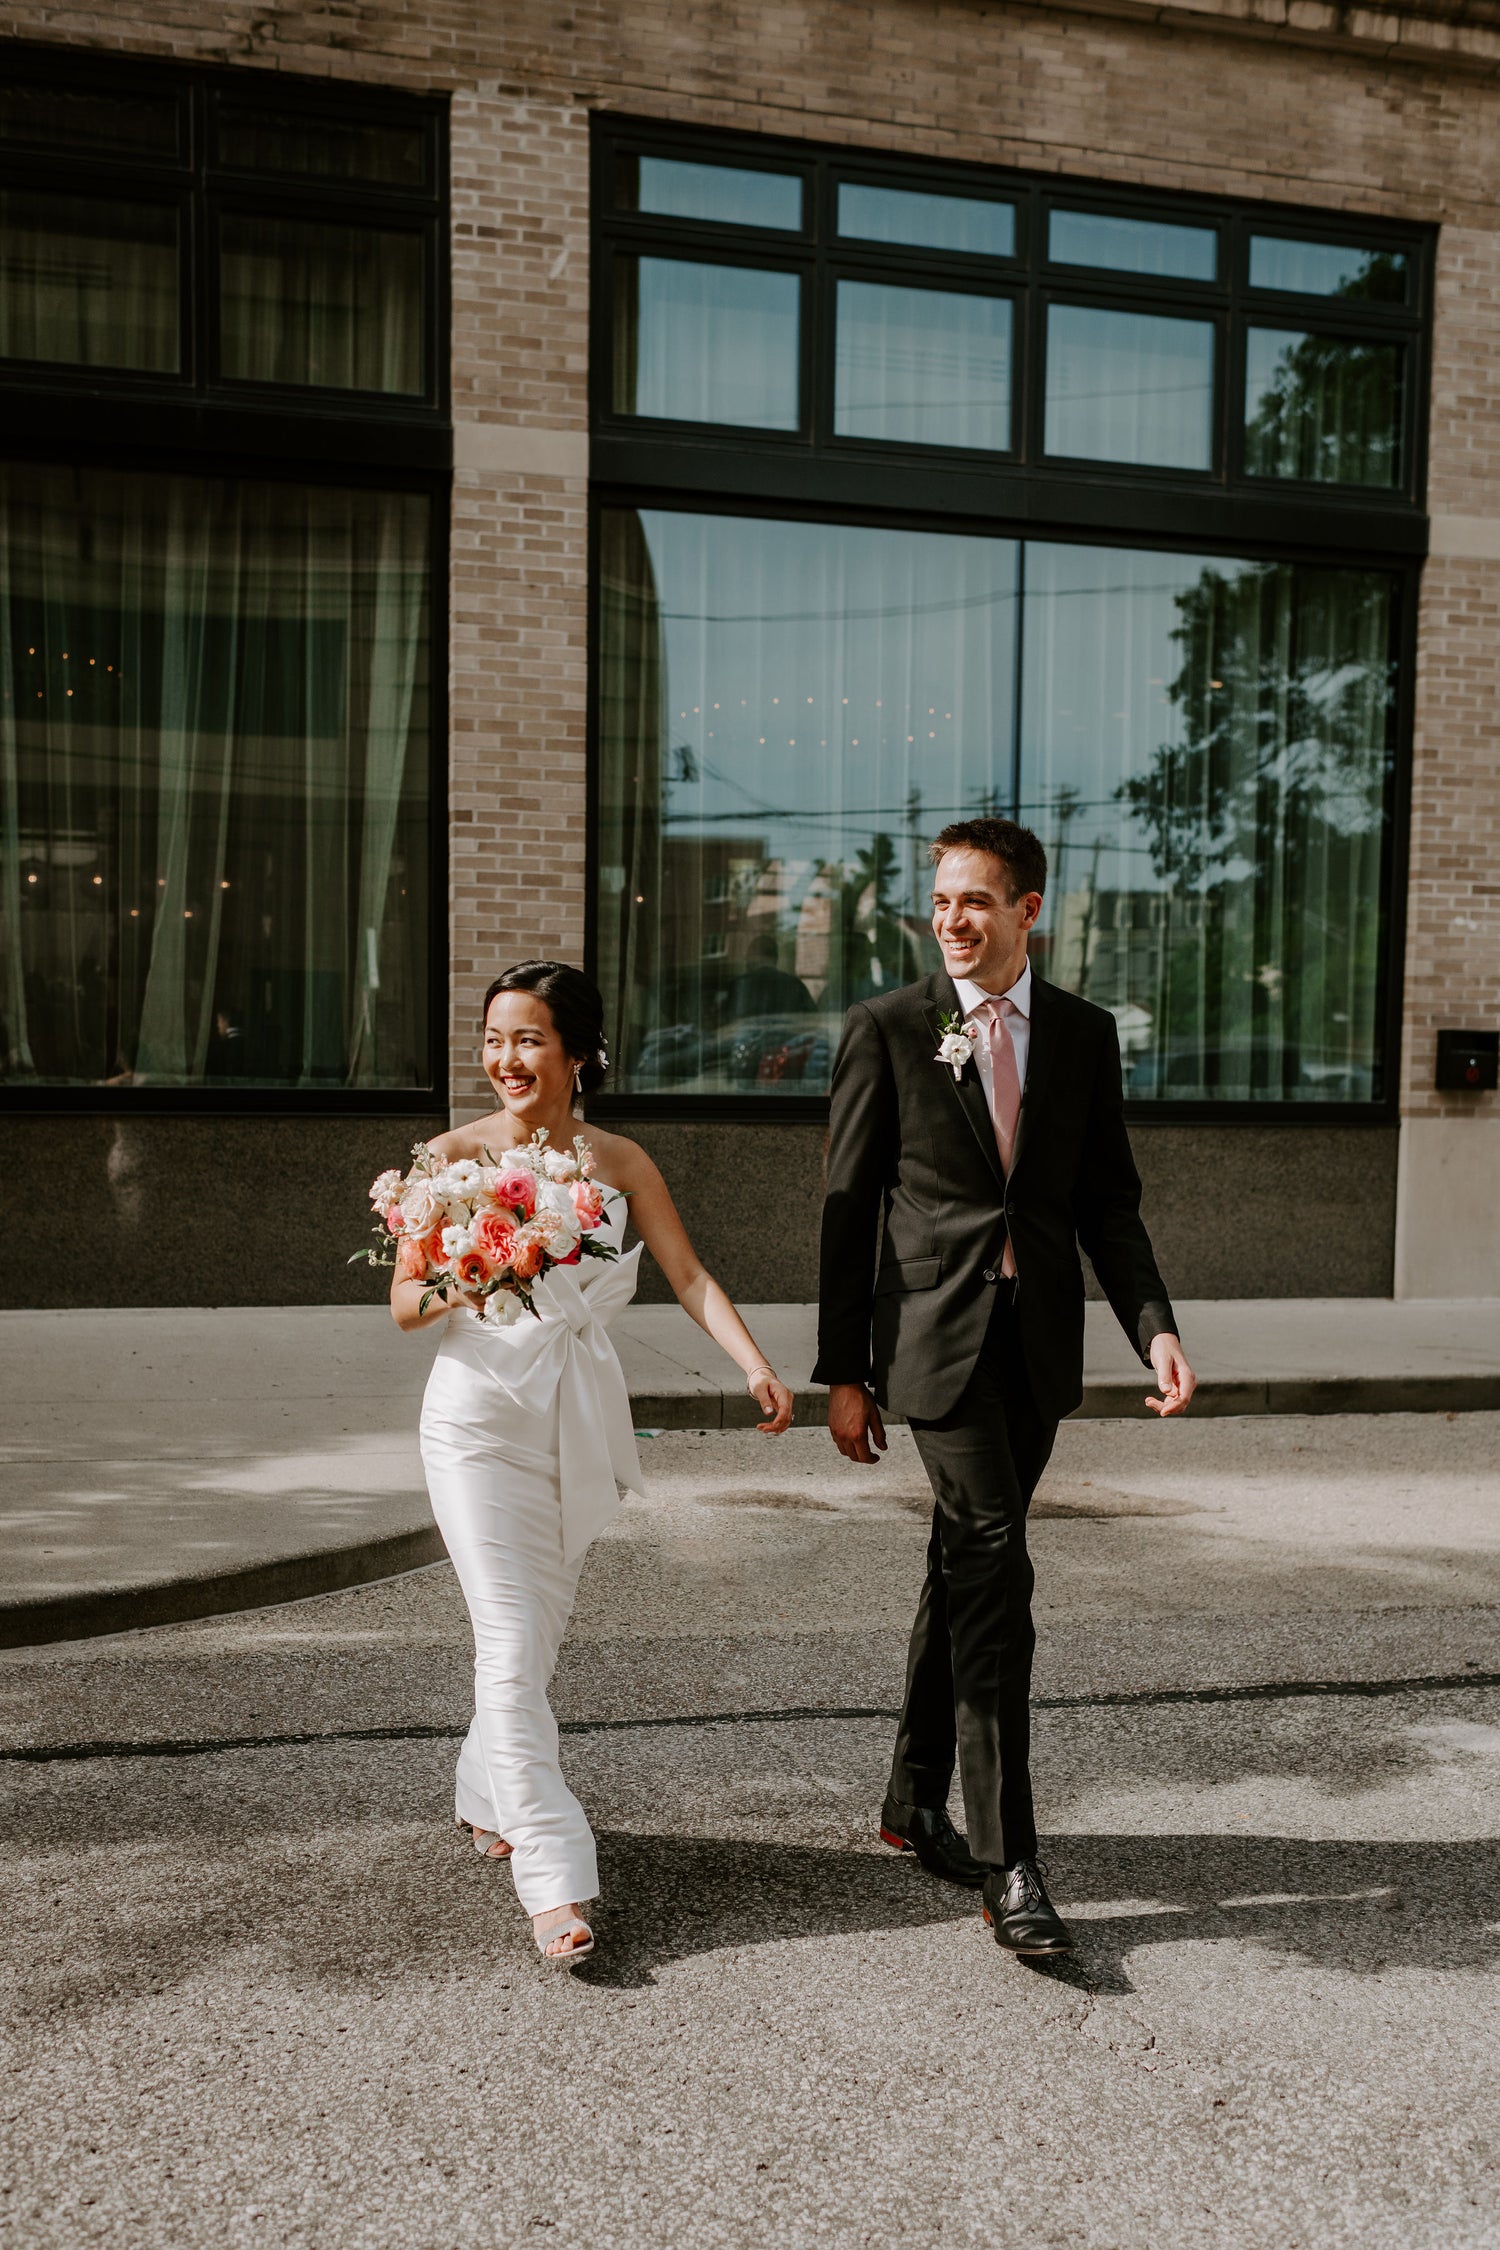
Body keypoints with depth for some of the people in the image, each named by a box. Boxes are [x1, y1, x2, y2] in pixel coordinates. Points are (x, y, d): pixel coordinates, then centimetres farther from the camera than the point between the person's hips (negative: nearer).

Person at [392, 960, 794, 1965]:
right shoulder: (458, 1154, -3)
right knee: (511, 1642, -9)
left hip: (581, 1420, 3)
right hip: (484, 1413, -3)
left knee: (544, 1629, 13)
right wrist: (456, 1289, -29)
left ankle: (490, 1801, 38)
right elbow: (404, 1305, -6)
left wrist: (757, 1364, -17)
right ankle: (553, 1881, -4)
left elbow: (691, 1277, -1)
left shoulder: (620, 1161, 5)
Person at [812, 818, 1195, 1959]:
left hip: (1039, 1340, 4)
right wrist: (843, 1372, -3)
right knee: (996, 1571, -11)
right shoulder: (887, 1028, -2)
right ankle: (1007, 1860, -3)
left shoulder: (1085, 1032, 8)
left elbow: (1108, 1199, 9)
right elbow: (850, 1208, -1)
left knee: (965, 1569, 14)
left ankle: (916, 1800, 31)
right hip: (936, 1334, -4)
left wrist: (1156, 1326, -6)